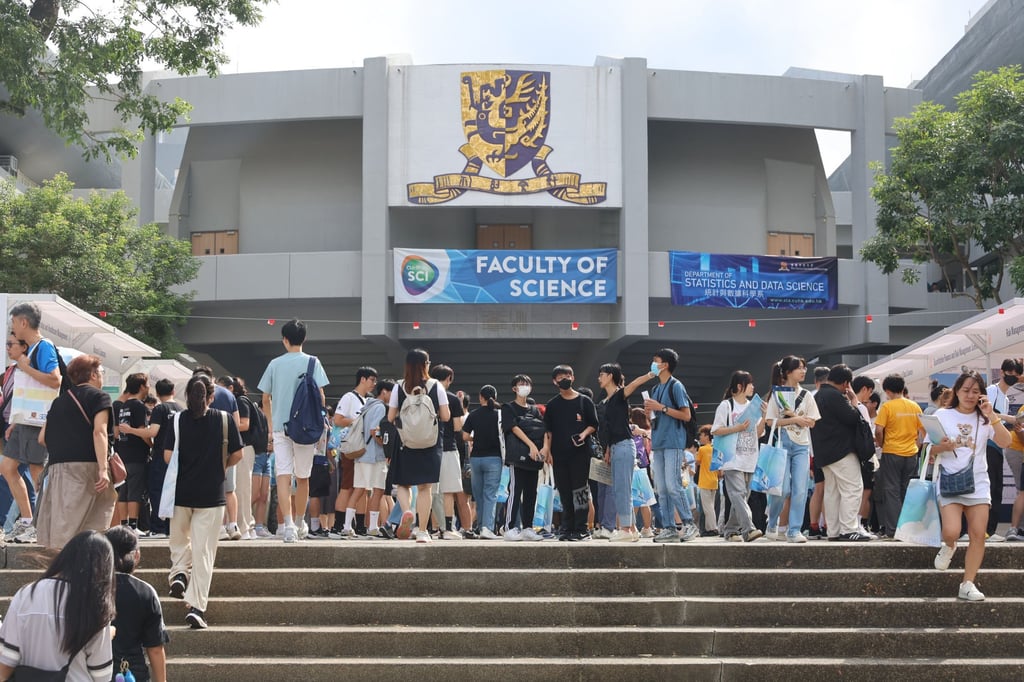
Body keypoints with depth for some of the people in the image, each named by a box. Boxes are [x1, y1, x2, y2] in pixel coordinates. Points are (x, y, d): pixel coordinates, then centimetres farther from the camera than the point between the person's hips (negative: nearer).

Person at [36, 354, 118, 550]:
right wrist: (103, 468, -18)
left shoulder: (59, 401, 20)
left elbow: (44, 437, 20)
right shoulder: (98, 396, 2)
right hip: (87, 465, -5)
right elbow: (99, 432, -12)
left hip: (59, 466, 5)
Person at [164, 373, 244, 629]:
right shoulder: (225, 419, -4)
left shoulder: (178, 419, -3)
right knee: (204, 551, 3)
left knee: (179, 539, 28)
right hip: (212, 494, -1)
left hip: (181, 491, 1)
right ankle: (197, 606, -1)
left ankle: (179, 571, 5)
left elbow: (168, 456, -7)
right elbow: (237, 455, -2)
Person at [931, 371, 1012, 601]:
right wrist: (941, 447, -20)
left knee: (978, 534, -5)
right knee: (951, 531, -18)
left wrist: (991, 415, -18)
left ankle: (968, 584, 4)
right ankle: (949, 547, 19)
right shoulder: (943, 415, 2)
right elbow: (929, 451, 2)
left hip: (978, 482, 3)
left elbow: (1004, 442, -9)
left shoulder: (985, 418, 7)